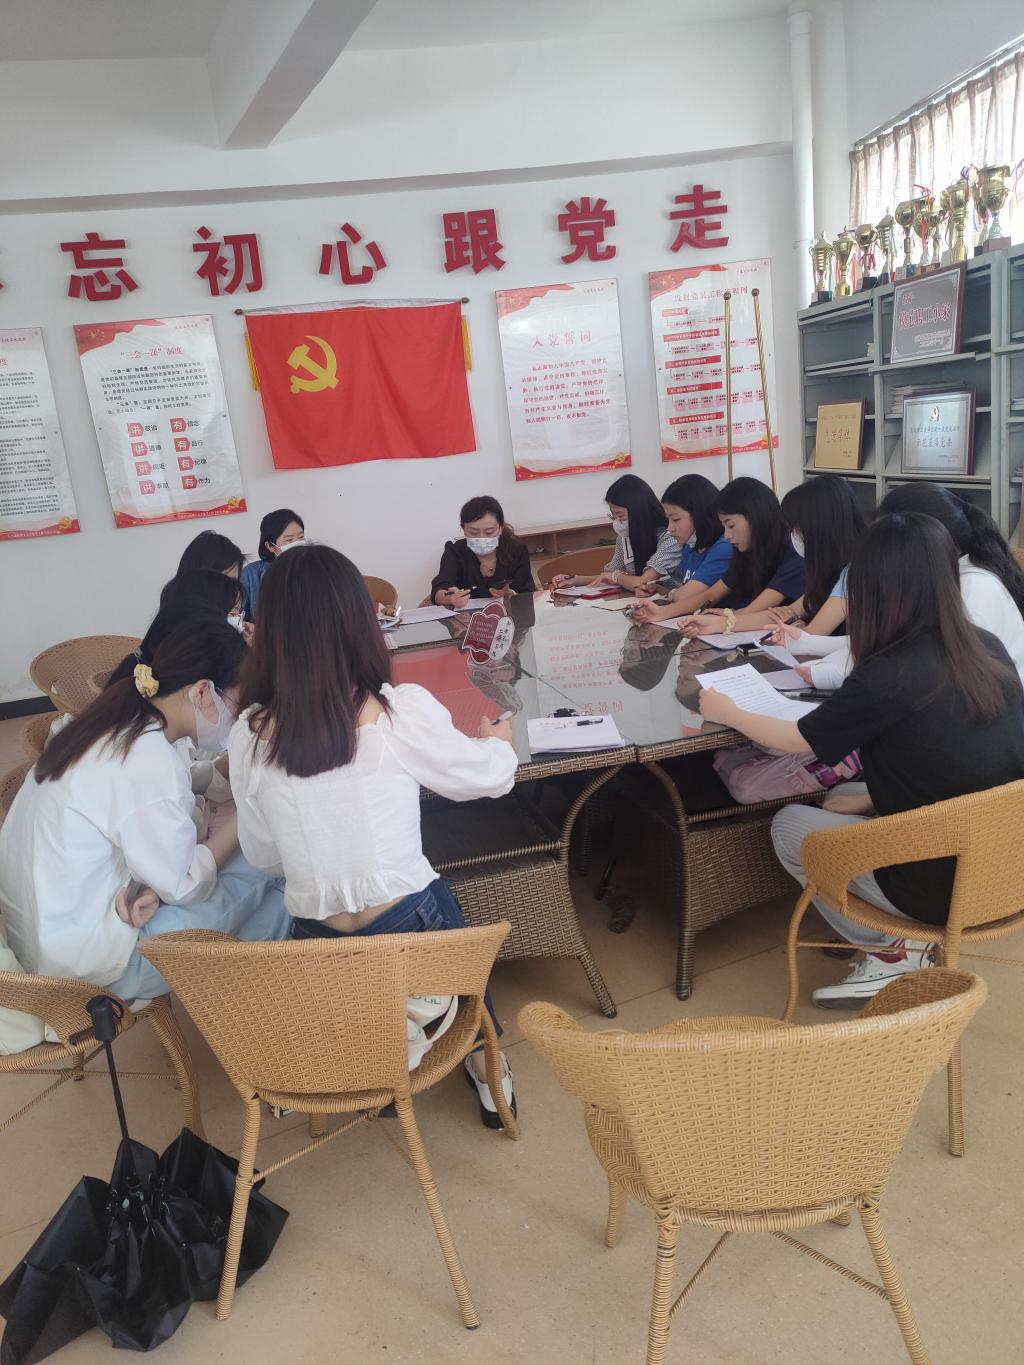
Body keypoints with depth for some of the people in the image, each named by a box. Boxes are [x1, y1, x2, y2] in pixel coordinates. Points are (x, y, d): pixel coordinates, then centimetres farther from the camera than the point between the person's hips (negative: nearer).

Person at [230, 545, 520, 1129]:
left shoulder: (251, 734, -11)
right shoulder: (402, 710, -19)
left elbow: (262, 855, 2)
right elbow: (490, 778, -1)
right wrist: (499, 741, 22)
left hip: (318, 951, 3)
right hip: (410, 931, -2)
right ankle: (486, 1069, 42)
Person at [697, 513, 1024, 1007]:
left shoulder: (888, 676, -22)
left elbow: (797, 740, -5)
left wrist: (726, 712, 11)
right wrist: (873, 800, 13)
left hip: (941, 883, -7)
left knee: (790, 824, 11)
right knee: (843, 800, 23)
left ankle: (892, 952, 13)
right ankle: (906, 938, 17)